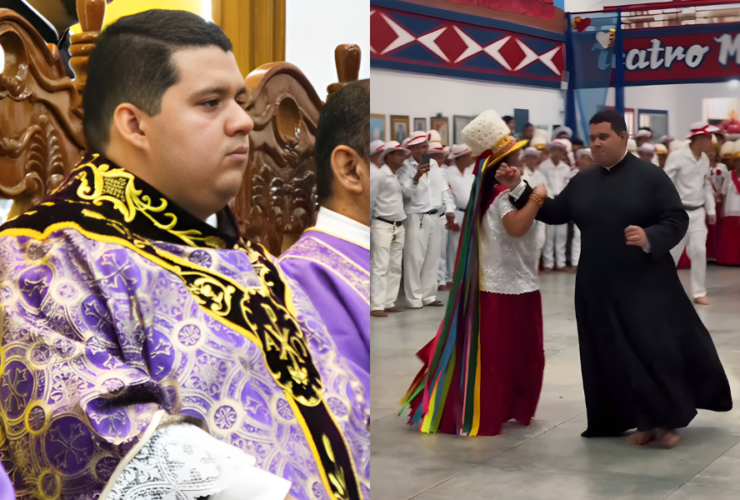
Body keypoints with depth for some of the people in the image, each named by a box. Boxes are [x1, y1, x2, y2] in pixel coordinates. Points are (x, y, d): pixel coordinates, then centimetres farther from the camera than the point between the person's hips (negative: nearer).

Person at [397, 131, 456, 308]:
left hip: (434, 217, 6)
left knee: (433, 257, 9)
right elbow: (405, 191, -14)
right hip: (416, 218, -6)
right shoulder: (405, 167, -5)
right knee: (415, 259, -6)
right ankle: (415, 299, 0)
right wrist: (416, 178, -30)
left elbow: (444, 188, 14)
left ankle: (429, 295, 17)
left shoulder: (434, 165, 13)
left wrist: (449, 209, 4)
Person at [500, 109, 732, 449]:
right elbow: (553, 213, 12)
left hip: (646, 284, -5)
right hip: (599, 286, 5)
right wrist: (517, 187, 3)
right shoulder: (582, 182, 10)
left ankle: (666, 420, 12)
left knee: (657, 349, -5)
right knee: (616, 356, 6)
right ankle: (644, 421, 18)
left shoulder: (650, 176, -5)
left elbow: (677, 221, -8)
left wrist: (649, 238, -27)